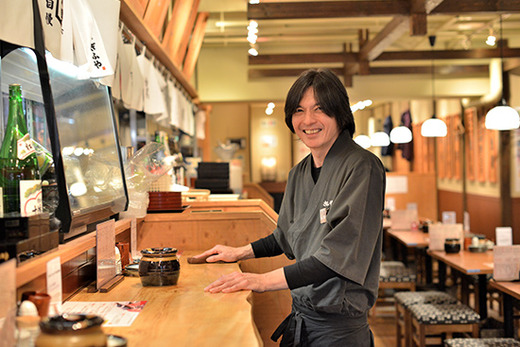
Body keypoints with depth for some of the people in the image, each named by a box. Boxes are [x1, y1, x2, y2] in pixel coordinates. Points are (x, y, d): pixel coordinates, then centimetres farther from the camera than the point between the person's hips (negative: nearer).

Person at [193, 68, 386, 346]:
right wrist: (240, 253, 16)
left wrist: (263, 280, -26)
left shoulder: (362, 167, -16)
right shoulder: (299, 173, 8)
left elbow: (338, 255, -23)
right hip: (300, 316, 7)